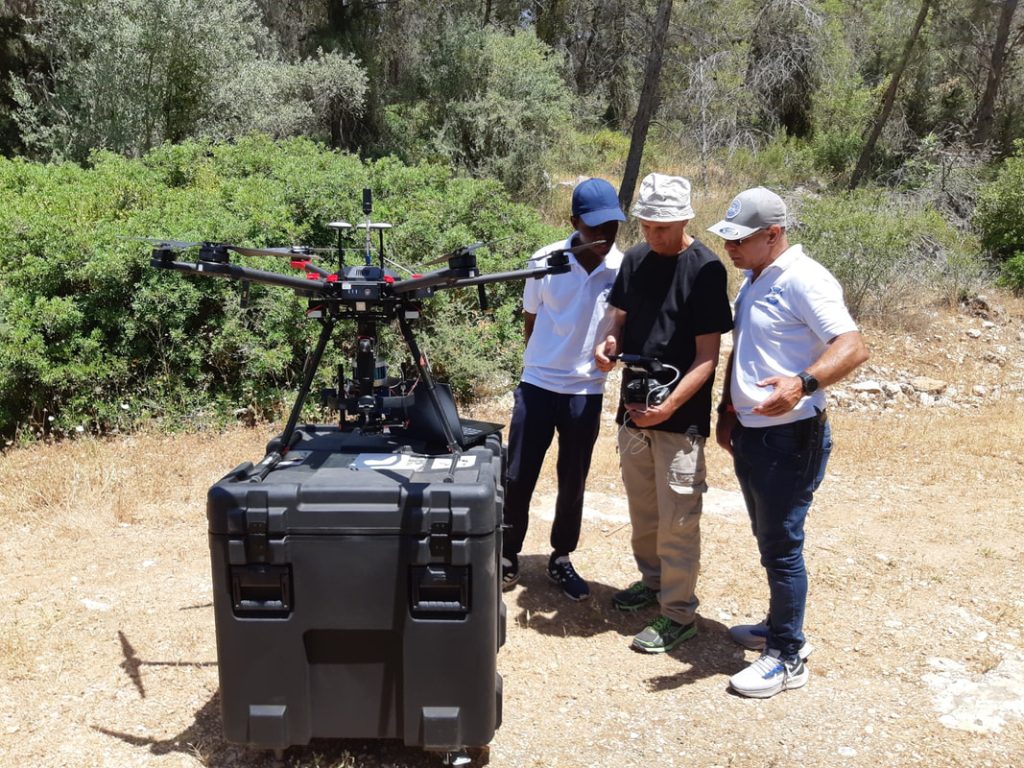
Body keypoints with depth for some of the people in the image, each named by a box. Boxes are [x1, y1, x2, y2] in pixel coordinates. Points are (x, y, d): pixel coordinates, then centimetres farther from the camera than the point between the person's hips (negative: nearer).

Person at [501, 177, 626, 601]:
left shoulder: (625, 269, -9)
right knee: (518, 477, 6)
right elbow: (530, 321, 5)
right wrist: (550, 359, 1)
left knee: (573, 483, 11)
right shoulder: (545, 261, -8)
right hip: (538, 385, 0)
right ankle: (507, 555, 24)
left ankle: (561, 559, 30)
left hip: (586, 392, 0)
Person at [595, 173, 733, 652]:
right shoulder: (636, 259, 5)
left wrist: (668, 406, -23)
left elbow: (707, 357, -14)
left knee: (677, 519, 1)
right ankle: (652, 580, 39)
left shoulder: (705, 269, -13)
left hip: (680, 417, -6)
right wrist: (609, 343, -7)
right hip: (634, 407, 7)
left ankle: (679, 614, 14)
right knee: (642, 508, 19)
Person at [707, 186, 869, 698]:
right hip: (749, 432, 9)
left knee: (781, 545, 0)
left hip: (790, 437, -9)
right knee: (768, 537, 19)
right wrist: (727, 412, 19)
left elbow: (853, 347, -28)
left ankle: (787, 658, 14)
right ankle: (781, 626, 36)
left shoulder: (803, 281, -18)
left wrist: (803, 383, -44)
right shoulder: (753, 280, 12)